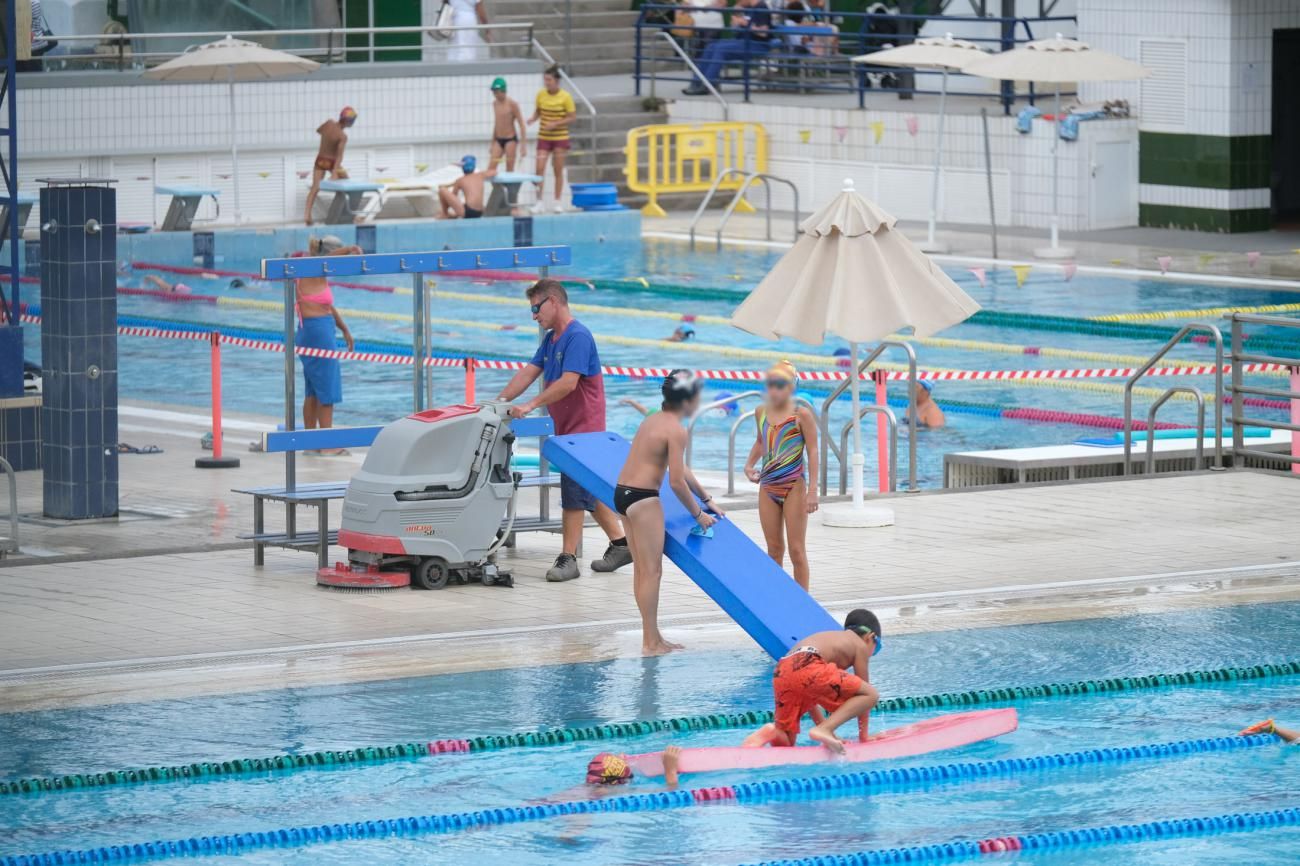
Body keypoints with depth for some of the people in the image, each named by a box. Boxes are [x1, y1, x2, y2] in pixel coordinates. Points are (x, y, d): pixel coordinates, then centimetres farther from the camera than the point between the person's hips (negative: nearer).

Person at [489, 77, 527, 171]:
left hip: (510, 139, -6)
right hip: (498, 140, 6)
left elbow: (522, 124, -11)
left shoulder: (512, 104, -11)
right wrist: (492, 144, 22)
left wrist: (523, 145, -16)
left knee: (510, 170, -4)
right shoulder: (495, 103, 8)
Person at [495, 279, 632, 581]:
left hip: (583, 426, -10)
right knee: (591, 490, 15)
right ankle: (620, 544, 22)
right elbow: (529, 373, 10)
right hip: (568, 428, 10)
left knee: (574, 493, -7)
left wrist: (532, 404, -28)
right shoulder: (551, 339, 13)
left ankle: (568, 558, -4)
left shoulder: (578, 336, -17)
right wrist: (501, 401, -1)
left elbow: (568, 383, -26)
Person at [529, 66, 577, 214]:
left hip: (560, 138, -3)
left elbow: (572, 117, -8)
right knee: (540, 168, -7)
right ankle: (540, 202, -1)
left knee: (558, 171, 5)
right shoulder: (541, 94, 0)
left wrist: (555, 124, -20)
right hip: (543, 138, 3)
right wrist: (533, 118, -9)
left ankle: (558, 202, 16)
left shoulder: (565, 97, -10)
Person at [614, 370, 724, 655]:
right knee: (652, 571, -4)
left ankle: (651, 637, 19)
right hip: (643, 498, -10)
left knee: (642, 569, 14)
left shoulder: (654, 420, 15)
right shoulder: (676, 430, -15)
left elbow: (681, 468, 22)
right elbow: (677, 481, -17)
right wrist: (698, 514, -4)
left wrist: (706, 498, 25)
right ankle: (651, 642, -1)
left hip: (623, 492, 10)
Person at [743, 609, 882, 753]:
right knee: (871, 695, 0)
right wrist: (863, 736, 26)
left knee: (784, 742, 19)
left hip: (780, 674, 7)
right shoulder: (860, 645, 22)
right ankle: (824, 730, -18)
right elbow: (864, 688, 20)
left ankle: (773, 732, -16)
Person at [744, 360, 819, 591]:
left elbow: (812, 451, -9)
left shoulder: (801, 414, -9)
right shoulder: (761, 412, 6)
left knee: (796, 549, -3)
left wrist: (812, 491, -14)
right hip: (767, 486, 5)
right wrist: (749, 464, 8)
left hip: (794, 486, -5)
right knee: (774, 549, 10)